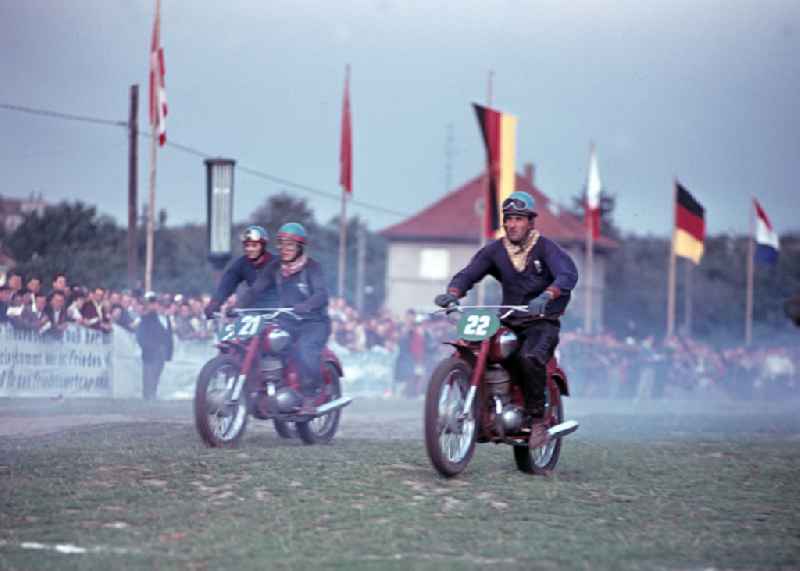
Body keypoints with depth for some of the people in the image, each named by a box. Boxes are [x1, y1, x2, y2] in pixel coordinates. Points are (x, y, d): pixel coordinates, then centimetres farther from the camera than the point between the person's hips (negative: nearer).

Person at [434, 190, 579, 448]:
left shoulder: (546, 247, -5)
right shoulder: (495, 250, 8)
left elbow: (568, 274, -22)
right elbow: (468, 273, -1)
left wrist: (546, 296, -42)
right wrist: (453, 293, -24)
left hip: (542, 322, -5)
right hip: (508, 322, 5)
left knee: (529, 357, -35)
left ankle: (537, 419, -20)